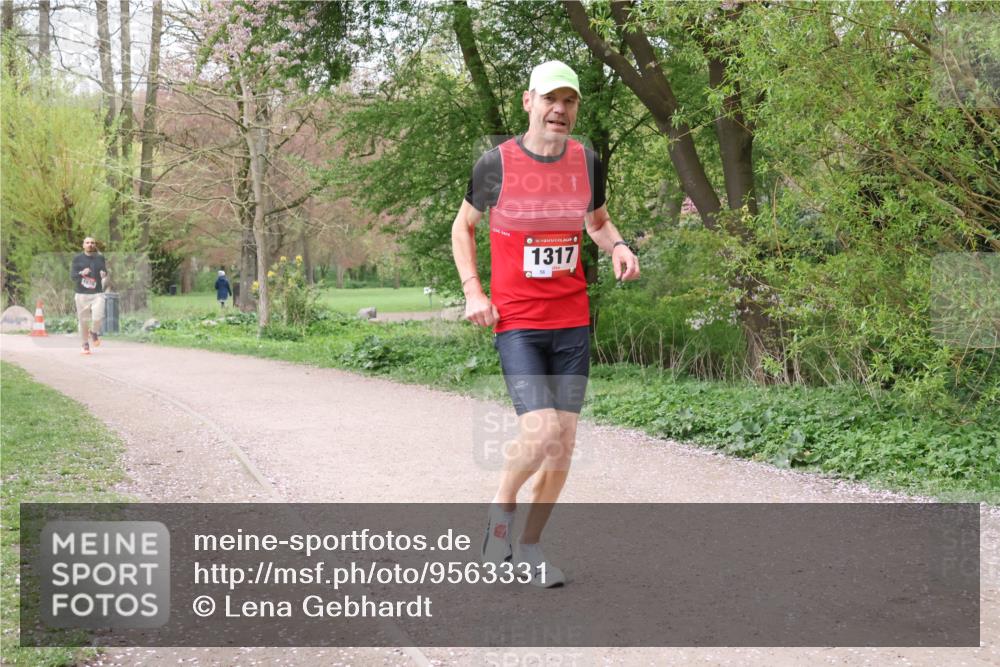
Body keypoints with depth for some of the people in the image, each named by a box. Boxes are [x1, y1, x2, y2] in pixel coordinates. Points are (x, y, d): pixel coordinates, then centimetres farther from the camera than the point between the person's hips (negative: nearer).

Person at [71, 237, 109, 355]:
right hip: (81, 294, 0)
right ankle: (86, 345, 18)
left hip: (97, 293, 0)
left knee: (97, 318, -16)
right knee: (83, 321, 2)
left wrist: (104, 275, -5)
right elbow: (72, 275, -1)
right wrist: (81, 273, -21)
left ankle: (94, 333, 17)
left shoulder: (100, 258, 9)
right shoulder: (77, 258, 4)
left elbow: (105, 272, 19)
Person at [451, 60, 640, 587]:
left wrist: (617, 247, -1)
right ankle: (502, 508, 13)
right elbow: (463, 227, 10)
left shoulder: (587, 162, 5)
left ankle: (530, 545, 23)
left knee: (565, 443, 4)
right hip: (516, 322, -4)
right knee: (540, 433, -18)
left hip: (572, 323, 4)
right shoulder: (496, 163, -4)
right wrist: (472, 291, -4)